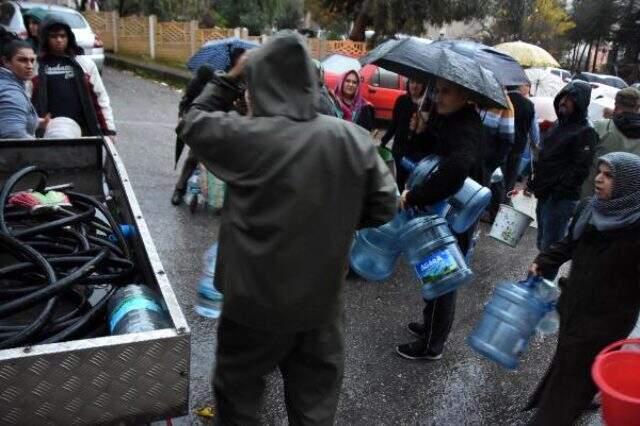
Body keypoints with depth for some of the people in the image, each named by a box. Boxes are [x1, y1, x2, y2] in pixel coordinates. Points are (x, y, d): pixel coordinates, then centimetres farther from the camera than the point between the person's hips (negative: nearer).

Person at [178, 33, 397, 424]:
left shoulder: (246, 135, -18)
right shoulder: (355, 139, -9)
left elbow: (193, 123, 1)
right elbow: (384, 206, -1)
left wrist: (230, 79, 7)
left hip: (258, 297, -3)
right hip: (322, 296, 3)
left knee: (239, 390, 22)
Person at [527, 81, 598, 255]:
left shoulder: (585, 132, -11)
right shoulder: (558, 125, 15)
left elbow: (580, 170, -19)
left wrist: (558, 192, -20)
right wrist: (533, 184, 17)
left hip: (561, 200, -9)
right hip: (544, 195, 9)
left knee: (549, 247, -5)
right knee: (542, 243, 18)